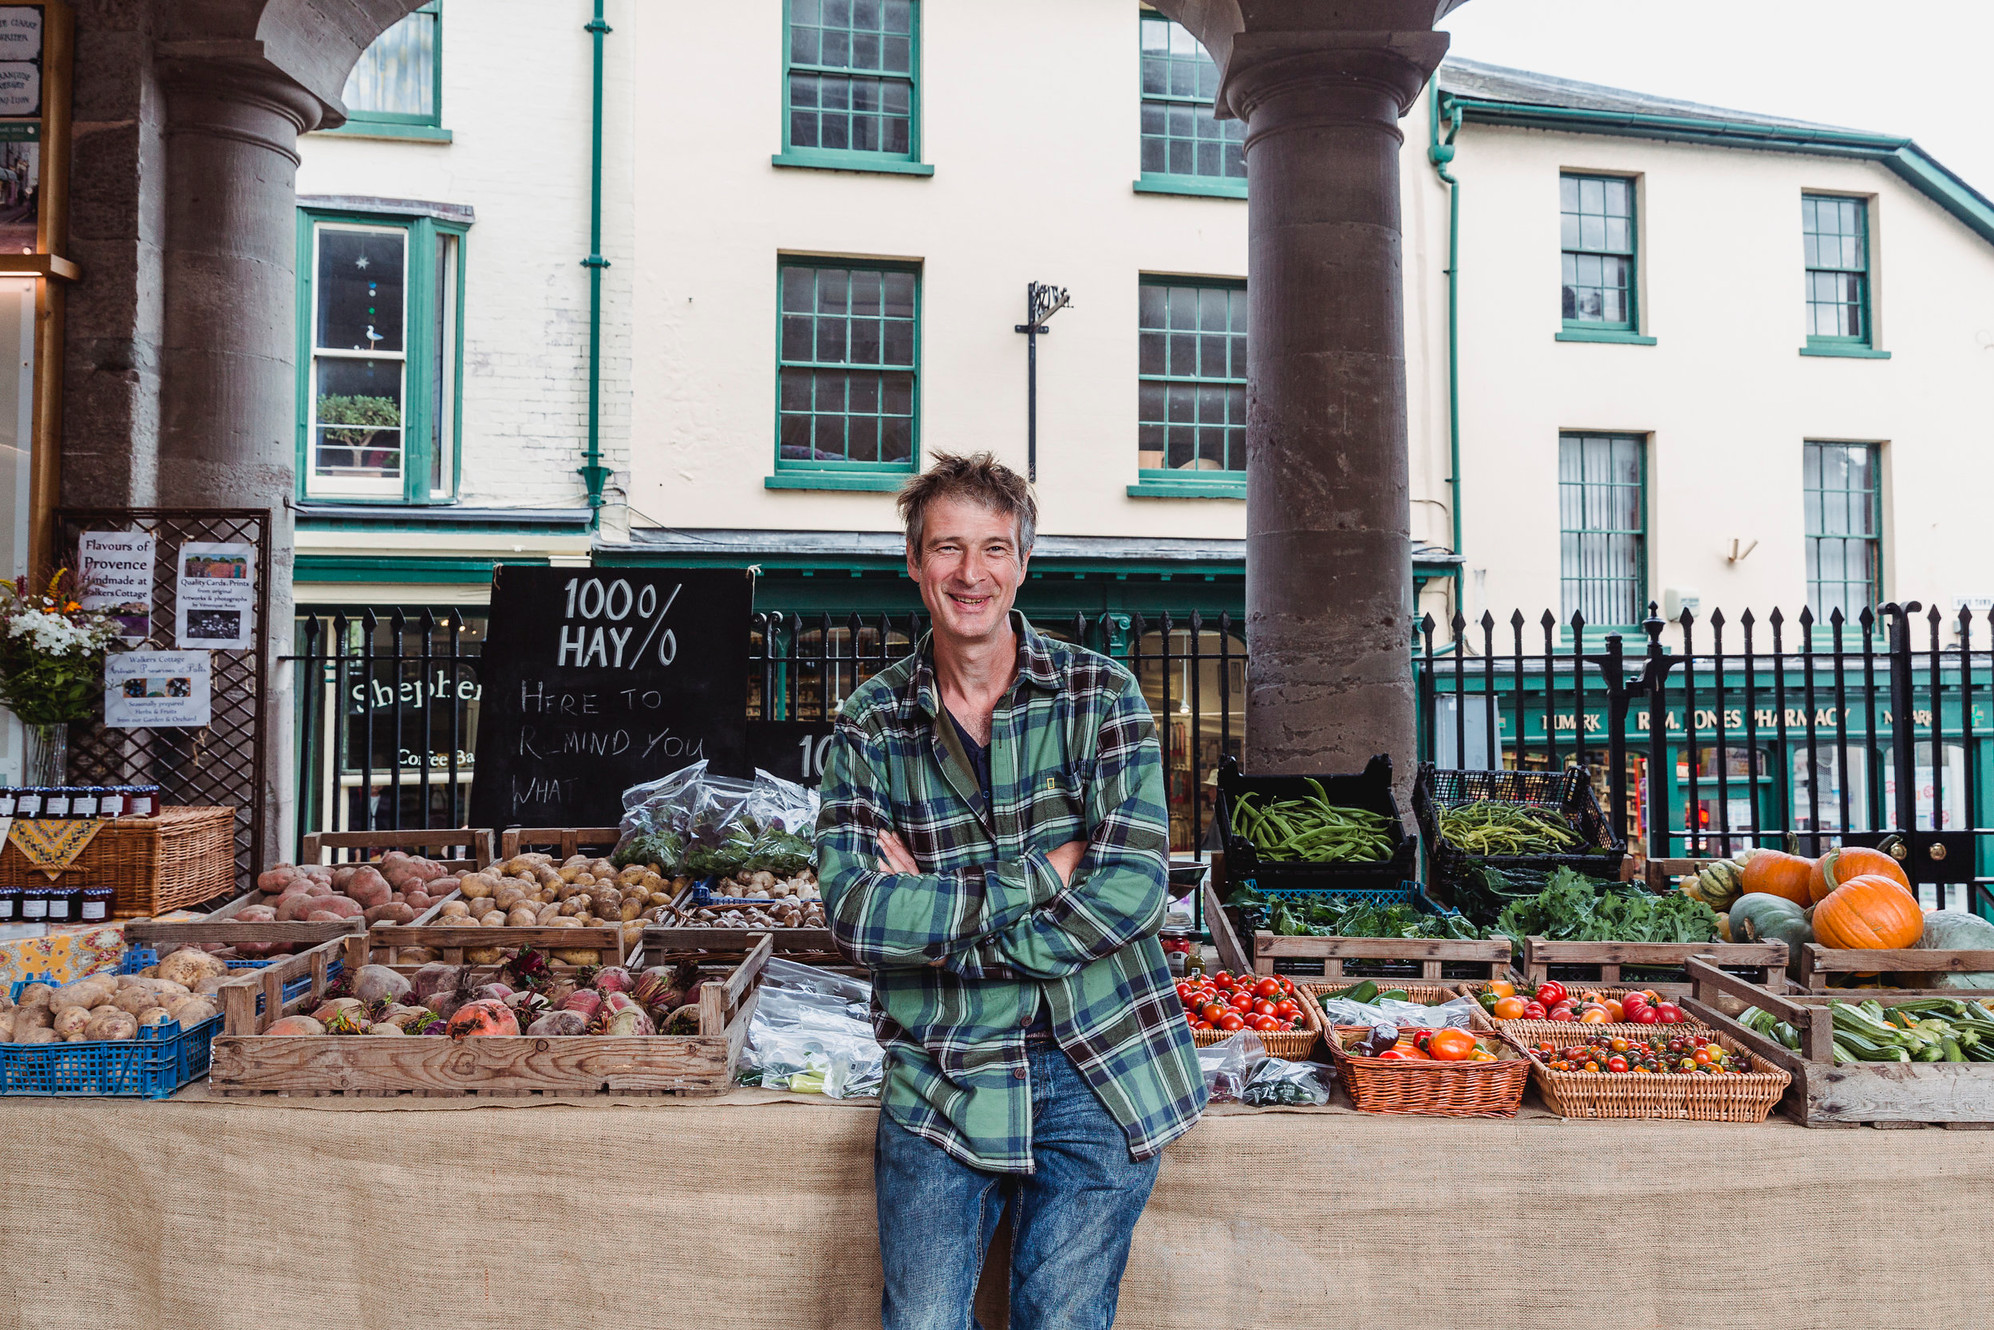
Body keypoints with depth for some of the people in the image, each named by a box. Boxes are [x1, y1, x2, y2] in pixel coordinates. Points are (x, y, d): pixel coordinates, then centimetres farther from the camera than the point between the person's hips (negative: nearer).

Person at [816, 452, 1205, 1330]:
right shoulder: (868, 728, -1)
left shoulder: (1101, 695, -3)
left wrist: (933, 912, -14)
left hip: (1101, 1071, 0)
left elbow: (1132, 887, -14)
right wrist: (1039, 878, -17)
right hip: (938, 1083, 1)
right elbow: (853, 913, -13)